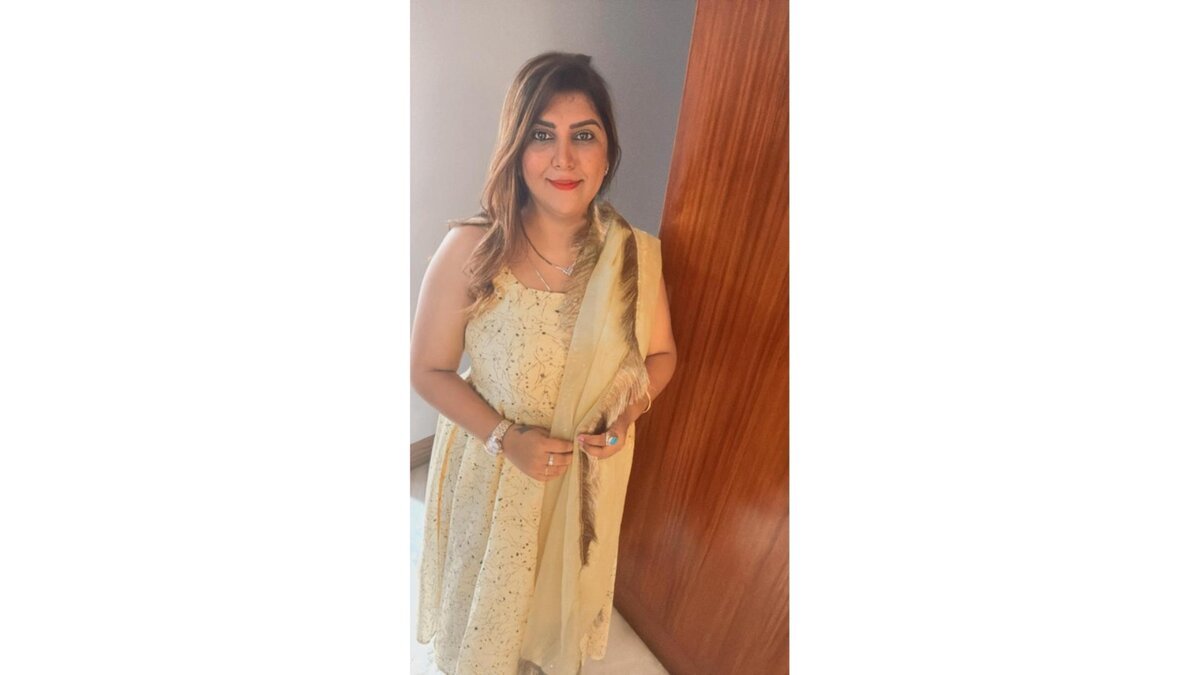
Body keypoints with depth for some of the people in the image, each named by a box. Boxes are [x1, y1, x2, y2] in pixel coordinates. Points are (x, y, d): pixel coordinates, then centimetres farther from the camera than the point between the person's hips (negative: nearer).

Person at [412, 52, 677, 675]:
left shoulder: (635, 254, -15)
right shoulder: (470, 250, -22)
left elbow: (661, 353, 0)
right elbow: (428, 370, -12)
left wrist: (631, 407, -18)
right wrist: (505, 436, -23)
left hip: (590, 474, 2)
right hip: (492, 468, -2)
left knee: (568, 583, 30)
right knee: (484, 586, 27)